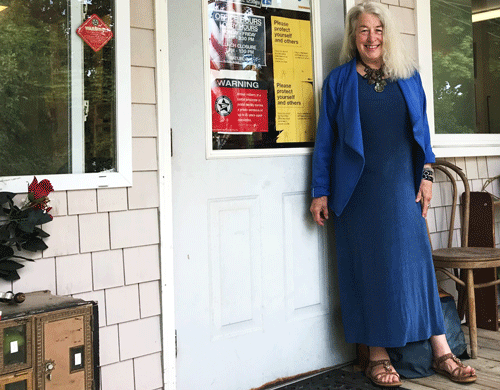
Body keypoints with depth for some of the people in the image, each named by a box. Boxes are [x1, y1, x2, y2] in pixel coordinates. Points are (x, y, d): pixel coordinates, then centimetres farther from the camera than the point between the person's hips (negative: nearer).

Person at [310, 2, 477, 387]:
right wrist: (321, 192, -1)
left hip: (401, 188, 2)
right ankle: (378, 356, 12)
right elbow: (325, 139, 3)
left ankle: (442, 352, 10)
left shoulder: (409, 76, 11)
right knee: (368, 268, 2)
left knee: (415, 261, 2)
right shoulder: (339, 80, 4)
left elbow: (422, 128, 13)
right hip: (358, 192, -2)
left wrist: (427, 175, 4)